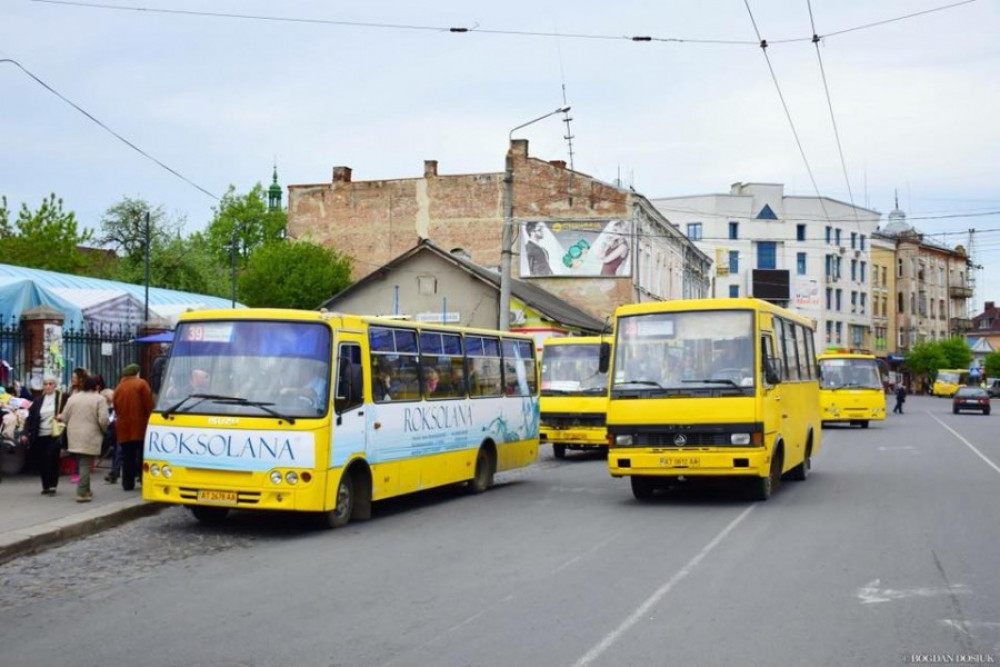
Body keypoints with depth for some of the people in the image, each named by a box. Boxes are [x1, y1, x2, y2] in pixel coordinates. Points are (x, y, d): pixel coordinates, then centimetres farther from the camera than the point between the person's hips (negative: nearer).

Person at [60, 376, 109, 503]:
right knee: (86, 465, -4)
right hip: (90, 438, -5)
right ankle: (82, 493, -8)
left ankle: (85, 490, 27)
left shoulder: (72, 398, 7)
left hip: (74, 437, 5)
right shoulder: (99, 399, -6)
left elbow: (64, 418, 9)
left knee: (81, 464, 18)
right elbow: (103, 420, -13)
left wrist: (59, 417, 31)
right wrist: (103, 430, 7)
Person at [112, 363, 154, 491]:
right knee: (143, 456, 2)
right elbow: (148, 405, -6)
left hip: (123, 427, 4)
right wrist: (148, 419, 4)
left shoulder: (118, 388, 14)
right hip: (139, 426, -4)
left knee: (127, 458, 6)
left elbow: (116, 408, 15)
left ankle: (128, 483, 5)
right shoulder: (141, 384, -2)